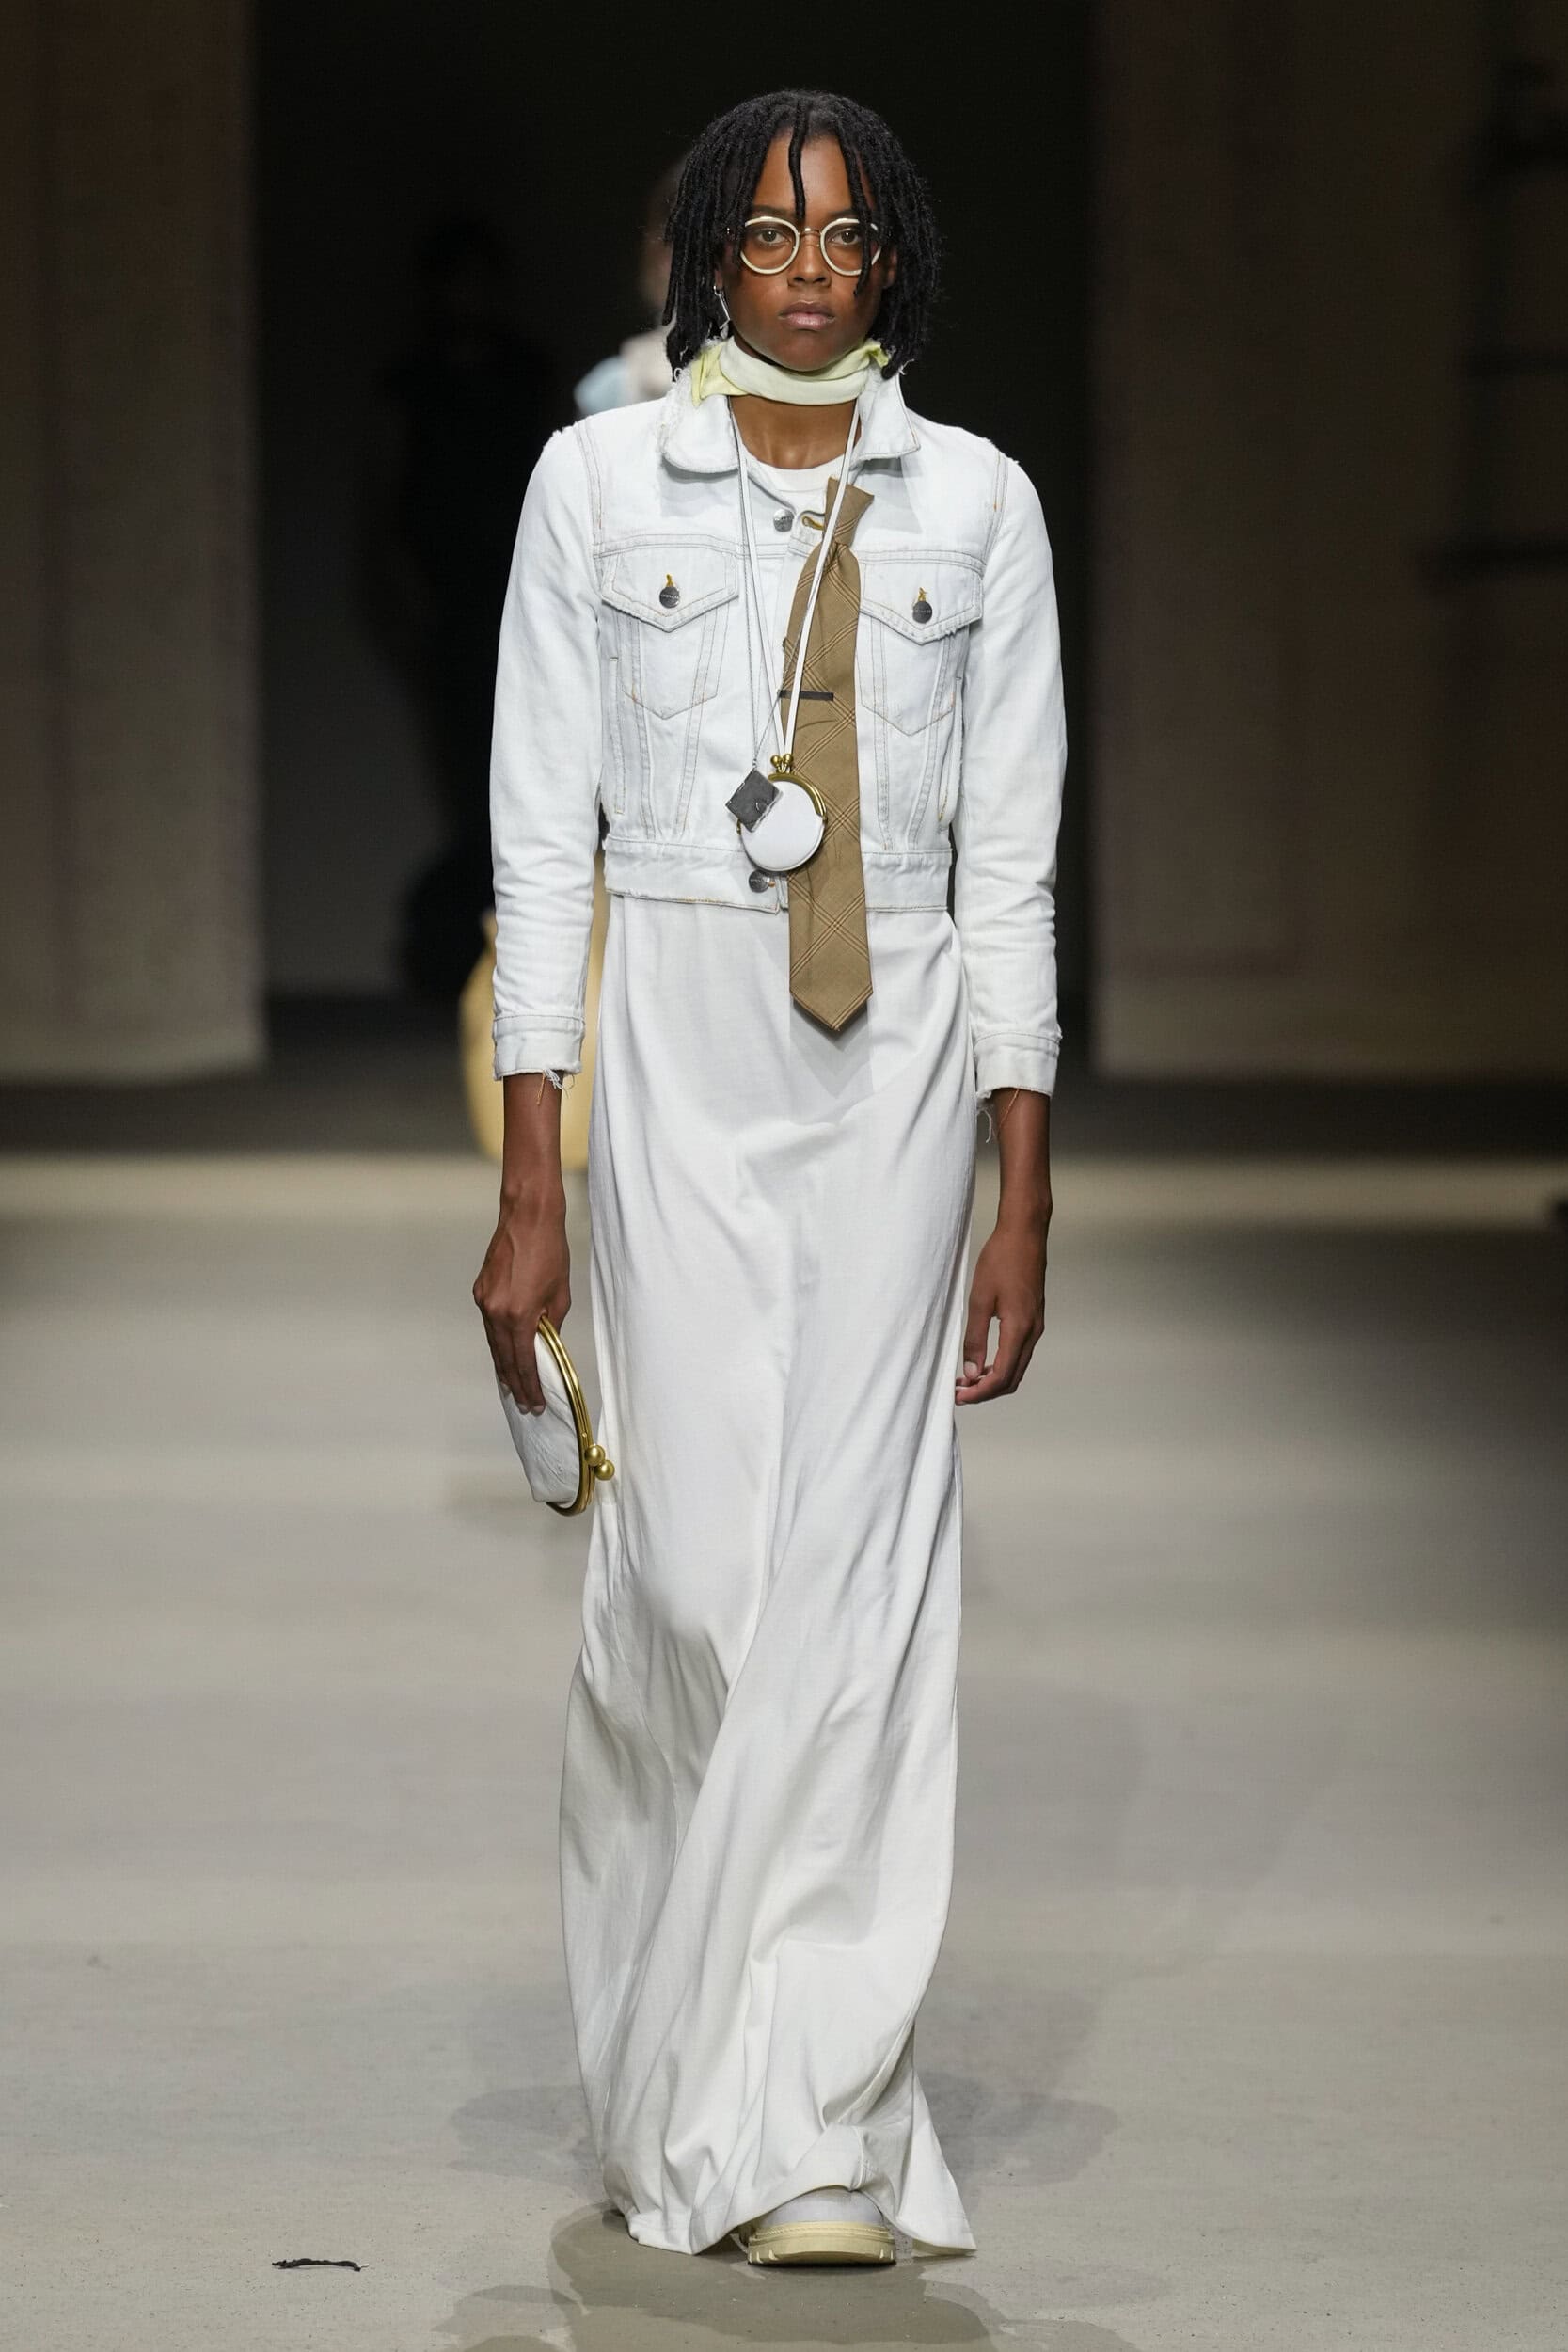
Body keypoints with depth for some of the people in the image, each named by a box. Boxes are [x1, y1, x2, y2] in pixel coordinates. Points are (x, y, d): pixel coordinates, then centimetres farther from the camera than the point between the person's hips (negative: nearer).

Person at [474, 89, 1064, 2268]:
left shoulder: (978, 505, 6)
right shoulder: (597, 486, 3)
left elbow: (1011, 864, 6)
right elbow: (540, 842, 2)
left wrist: (1025, 1208, 2)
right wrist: (531, 1191, -3)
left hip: (902, 1064, 1)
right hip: (674, 1050, -1)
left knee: (862, 1566, -6)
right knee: (695, 1564, -6)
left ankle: (814, 2131, -2)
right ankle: (667, 2069, 19)